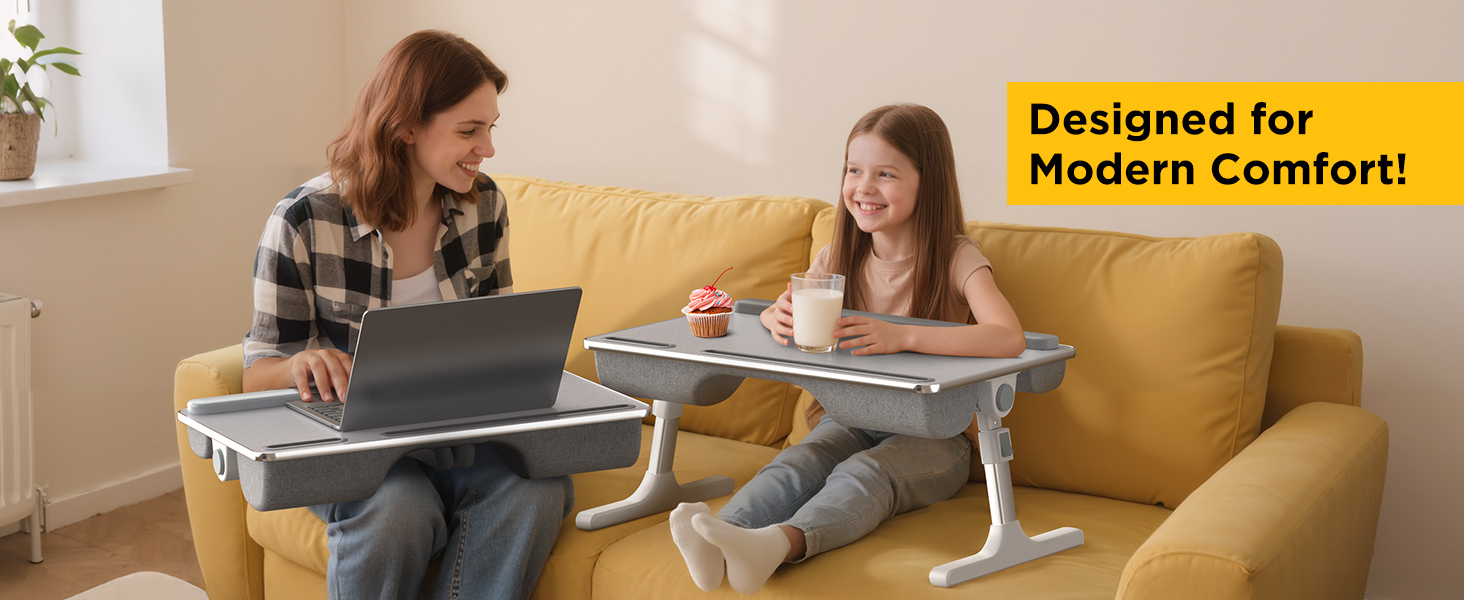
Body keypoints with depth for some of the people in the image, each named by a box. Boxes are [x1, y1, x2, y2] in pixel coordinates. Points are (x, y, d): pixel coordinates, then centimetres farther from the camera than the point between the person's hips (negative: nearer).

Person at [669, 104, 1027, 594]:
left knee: (862, 473, -34)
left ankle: (779, 543, -60)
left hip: (932, 435, -4)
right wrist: (782, 318, -17)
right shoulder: (840, 257, 6)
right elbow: (779, 317, 10)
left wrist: (902, 336, -39)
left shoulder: (957, 259, -11)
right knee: (793, 465, -27)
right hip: (850, 421, 4)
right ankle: (718, 543, -52)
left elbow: (1009, 338, -28)